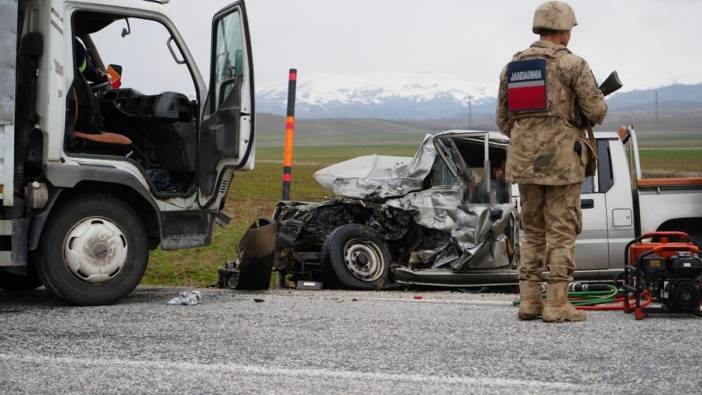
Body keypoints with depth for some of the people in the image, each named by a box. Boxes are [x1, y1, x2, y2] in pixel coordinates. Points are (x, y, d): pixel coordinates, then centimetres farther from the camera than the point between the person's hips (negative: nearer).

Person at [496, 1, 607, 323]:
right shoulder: (572, 65, -8)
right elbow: (596, 112, -9)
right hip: (562, 160, -5)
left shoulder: (512, 67, 10)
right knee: (561, 232, 0)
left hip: (524, 161, 6)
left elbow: (503, 119, 13)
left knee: (532, 232, 14)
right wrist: (598, 106, 14)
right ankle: (556, 304, -2)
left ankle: (529, 301, 12)